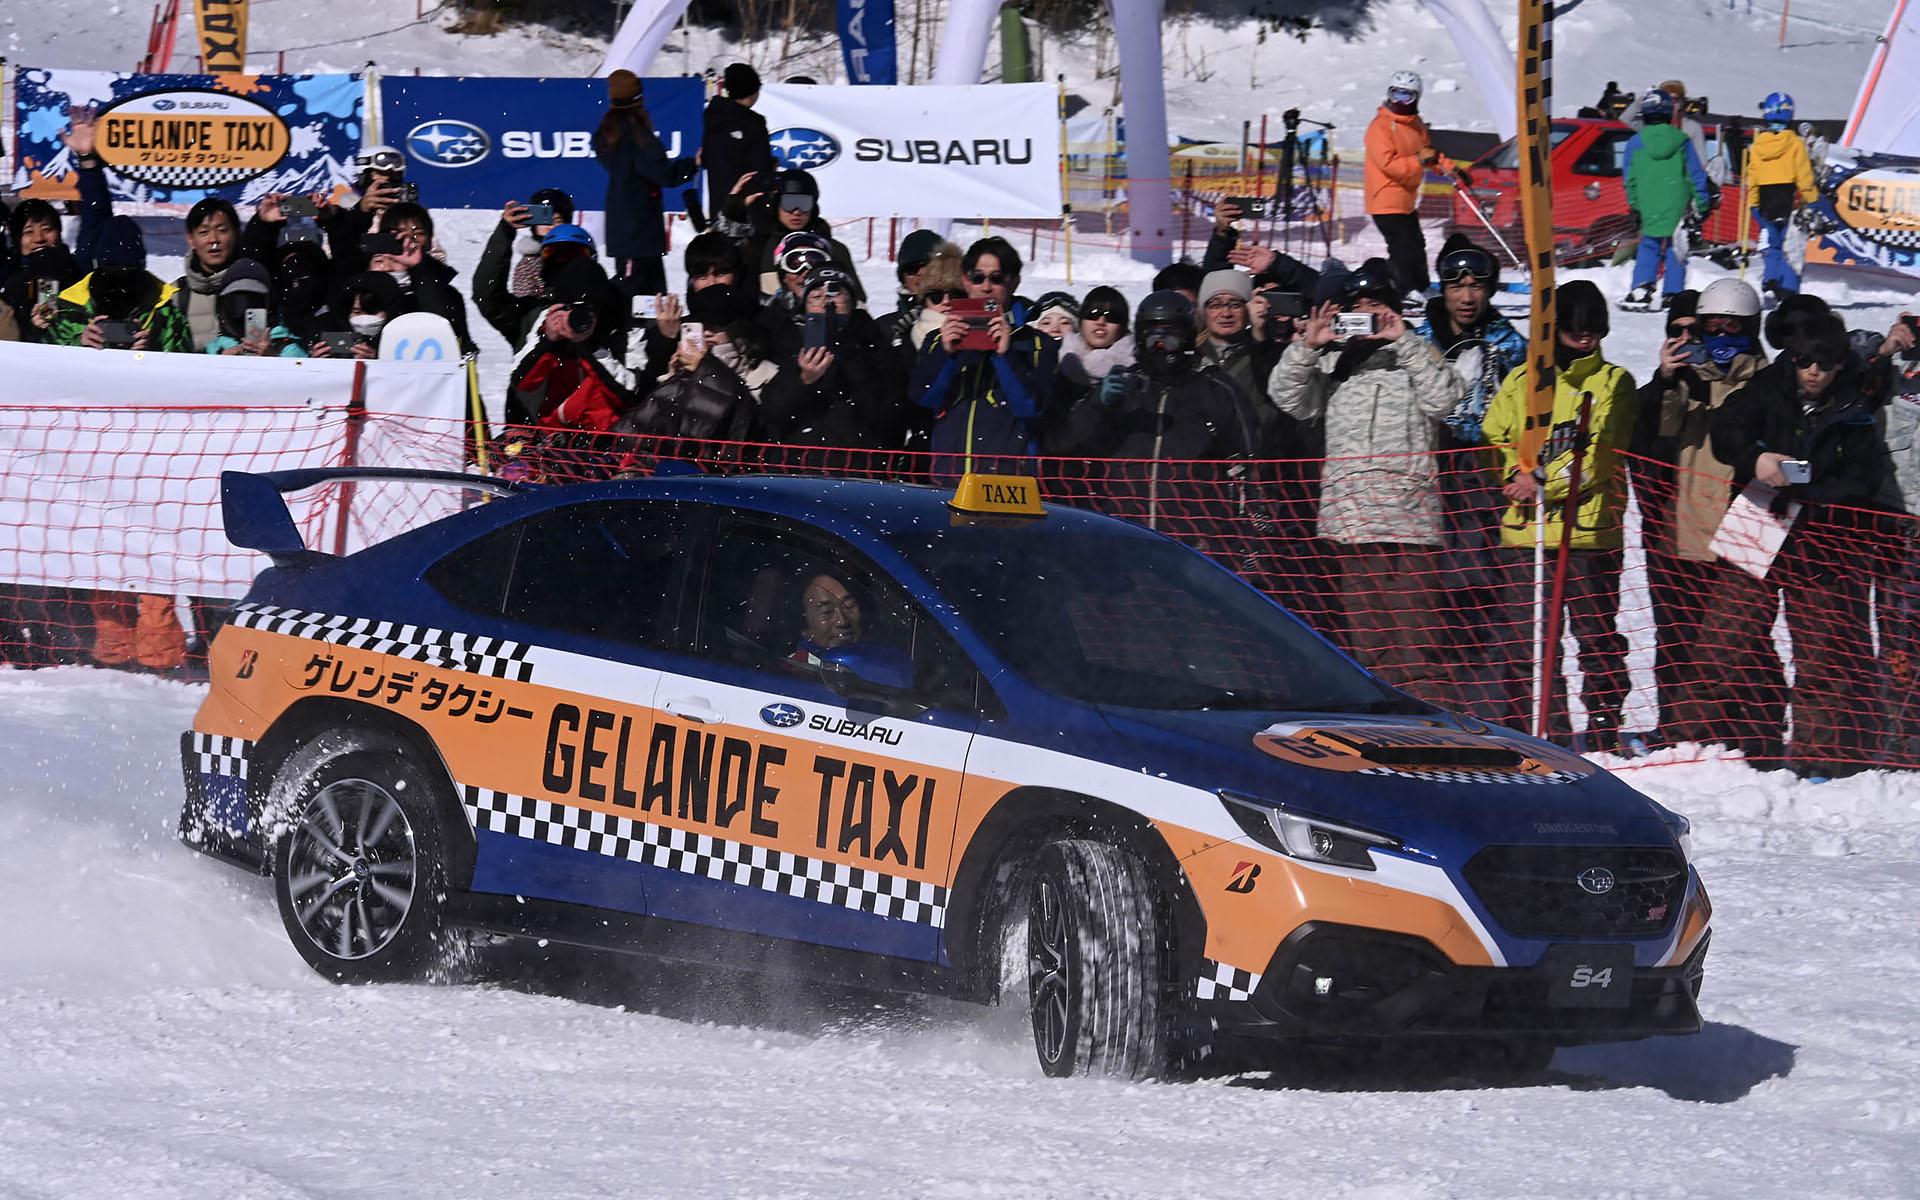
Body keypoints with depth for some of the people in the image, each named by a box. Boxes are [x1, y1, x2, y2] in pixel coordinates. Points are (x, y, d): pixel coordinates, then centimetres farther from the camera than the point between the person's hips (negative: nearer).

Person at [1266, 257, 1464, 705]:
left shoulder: (1414, 356, 9)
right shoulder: (1334, 361, 20)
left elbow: (1444, 397, -8)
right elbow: (1287, 397, 11)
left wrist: (1403, 341, -11)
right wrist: (1307, 347, -3)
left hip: (1407, 518, -5)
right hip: (1350, 521, 5)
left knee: (1415, 632, -13)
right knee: (1367, 636, 6)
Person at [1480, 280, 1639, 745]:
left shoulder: (1613, 383, 6)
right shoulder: (1522, 380, 14)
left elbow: (1599, 455, -5)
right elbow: (1493, 438, 13)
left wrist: (1545, 483, -15)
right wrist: (1520, 476, -6)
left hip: (1590, 531, -2)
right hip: (1526, 530, 2)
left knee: (1596, 636, 1)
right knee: (1526, 638, 2)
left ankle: (1604, 732, 7)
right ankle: (1529, 728, 8)